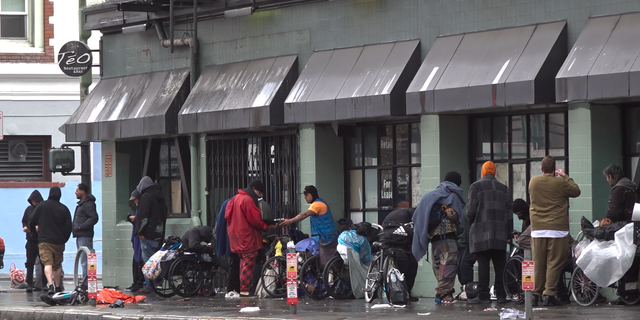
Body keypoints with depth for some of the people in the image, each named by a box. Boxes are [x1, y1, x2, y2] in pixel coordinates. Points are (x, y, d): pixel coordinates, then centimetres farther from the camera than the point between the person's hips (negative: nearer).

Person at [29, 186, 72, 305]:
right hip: (59, 242, 2)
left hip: (44, 241, -2)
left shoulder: (41, 206, 0)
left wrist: (34, 228, 29)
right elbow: (69, 227, 2)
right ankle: (58, 289, 24)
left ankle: (51, 287, -35)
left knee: (48, 264, -14)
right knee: (57, 266, 17)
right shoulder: (64, 209, 2)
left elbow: (32, 223, 5)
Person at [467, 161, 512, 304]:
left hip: (481, 233, -4)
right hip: (500, 234, 4)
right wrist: (509, 233, 15)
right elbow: (509, 213, 11)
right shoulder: (504, 189, 12)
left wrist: (470, 222, 14)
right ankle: (501, 295, 6)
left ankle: (483, 295, -7)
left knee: (483, 264, -5)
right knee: (500, 265, 6)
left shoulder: (476, 187, -2)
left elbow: (471, 210, -7)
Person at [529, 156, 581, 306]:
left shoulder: (533, 182, 3)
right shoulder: (561, 183, -8)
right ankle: (549, 295, -6)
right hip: (557, 229, -4)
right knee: (554, 263, -1)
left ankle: (536, 294, 9)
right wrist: (565, 176, 16)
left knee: (538, 263, 8)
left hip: (537, 229, 4)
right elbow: (576, 191, 7)